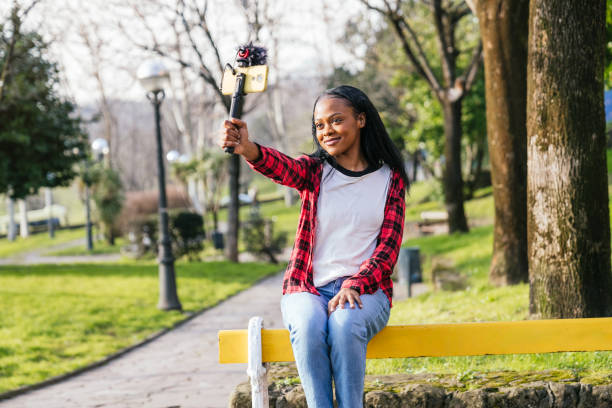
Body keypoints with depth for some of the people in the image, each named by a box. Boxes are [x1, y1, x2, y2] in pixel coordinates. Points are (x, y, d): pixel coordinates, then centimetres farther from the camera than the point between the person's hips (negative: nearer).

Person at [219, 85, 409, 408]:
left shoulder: (390, 178, 7)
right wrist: (248, 149, -43)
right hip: (308, 289, 1)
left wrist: (355, 284, -19)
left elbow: (389, 246, 0)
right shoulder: (315, 170, 6)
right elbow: (282, 167, -18)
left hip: (365, 290, 0)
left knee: (345, 324, -35)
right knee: (308, 326, -34)